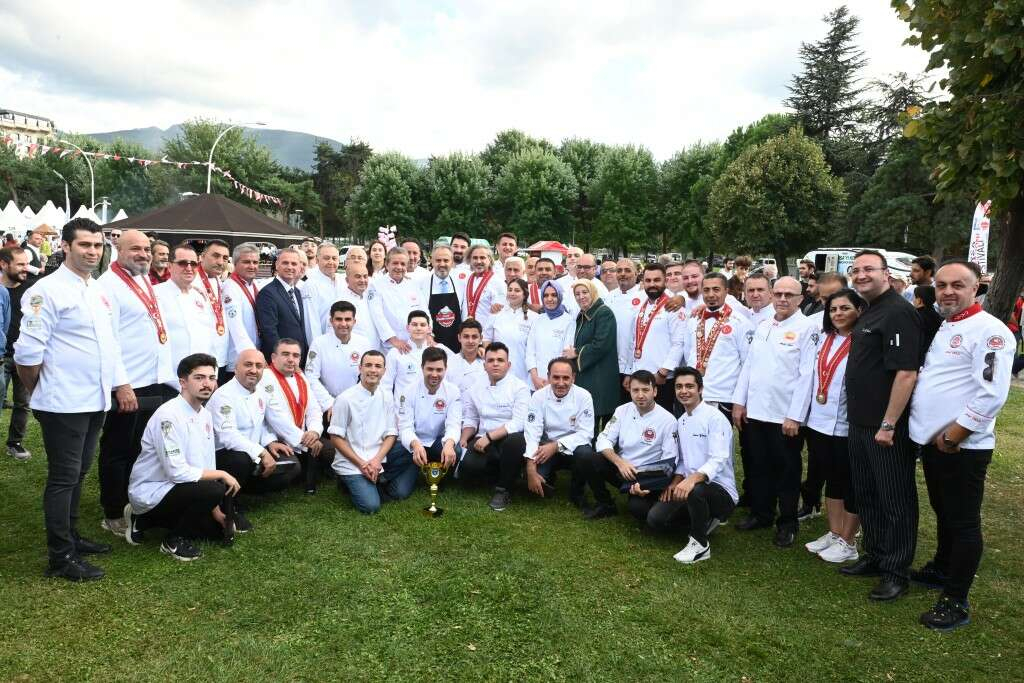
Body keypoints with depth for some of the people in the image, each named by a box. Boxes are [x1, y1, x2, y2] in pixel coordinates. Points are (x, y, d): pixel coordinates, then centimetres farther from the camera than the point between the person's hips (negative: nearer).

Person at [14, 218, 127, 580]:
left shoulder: (99, 290, 12)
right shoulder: (48, 290, -13)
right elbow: (28, 352, -15)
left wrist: (120, 383, 11)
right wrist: (41, 393, -3)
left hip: (96, 400, 8)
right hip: (64, 403, -8)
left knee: (78, 474, 18)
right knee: (64, 477, 1)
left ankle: (71, 536, 32)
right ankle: (61, 557, 11)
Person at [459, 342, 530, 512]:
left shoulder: (519, 388, -5)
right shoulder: (476, 389, 11)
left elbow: (518, 423, -16)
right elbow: (470, 420, 16)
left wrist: (489, 436, -21)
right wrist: (463, 439, -4)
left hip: (510, 439, -3)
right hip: (483, 442, 3)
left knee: (515, 440, -39)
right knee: (467, 466, -27)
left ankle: (504, 489, -14)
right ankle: (502, 472, 8)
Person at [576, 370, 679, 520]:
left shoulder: (668, 420, -12)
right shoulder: (623, 410, 0)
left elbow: (670, 462, -11)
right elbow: (603, 440, -4)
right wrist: (620, 462, -22)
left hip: (647, 476, -4)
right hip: (620, 468, 4)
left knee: (638, 508, -33)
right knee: (586, 461, -20)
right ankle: (606, 505, 2)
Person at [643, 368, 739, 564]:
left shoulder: (715, 418, -13)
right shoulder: (681, 422, 12)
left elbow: (718, 460, -24)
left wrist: (693, 479, -40)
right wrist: (676, 481, -1)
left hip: (720, 491, -7)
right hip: (688, 486, 7)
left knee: (695, 490, -40)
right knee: (655, 519, -10)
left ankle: (700, 544, -14)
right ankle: (705, 521, 12)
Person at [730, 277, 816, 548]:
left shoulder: (807, 329, -10)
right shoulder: (762, 326, 9)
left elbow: (807, 376, -14)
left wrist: (795, 416, -16)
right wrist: (739, 401, 7)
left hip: (785, 415, -5)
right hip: (755, 411, 6)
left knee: (786, 471, 8)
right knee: (759, 466, 16)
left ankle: (787, 523, 23)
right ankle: (761, 513, 31)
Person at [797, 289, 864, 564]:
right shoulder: (824, 338, 8)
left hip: (847, 425, -6)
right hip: (819, 422, 6)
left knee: (849, 482, 8)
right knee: (831, 479, 17)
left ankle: (847, 542, 20)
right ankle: (834, 533, 30)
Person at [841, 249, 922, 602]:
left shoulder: (898, 312, -16)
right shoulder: (868, 312, 13)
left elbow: (906, 372, -22)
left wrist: (888, 424, -21)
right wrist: (860, 419, 17)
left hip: (887, 427, -9)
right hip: (860, 423, 9)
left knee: (896, 501, 4)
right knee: (866, 494, 18)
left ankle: (896, 571, 17)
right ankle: (875, 557, 32)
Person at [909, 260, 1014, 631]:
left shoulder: (990, 331, -16)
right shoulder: (940, 327, 11)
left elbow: (992, 395, -23)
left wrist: (952, 437, -17)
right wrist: (935, 436, 12)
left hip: (962, 447, -8)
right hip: (932, 442, 8)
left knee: (963, 523, 3)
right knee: (942, 513, 23)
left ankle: (956, 602, 13)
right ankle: (940, 570, 40)